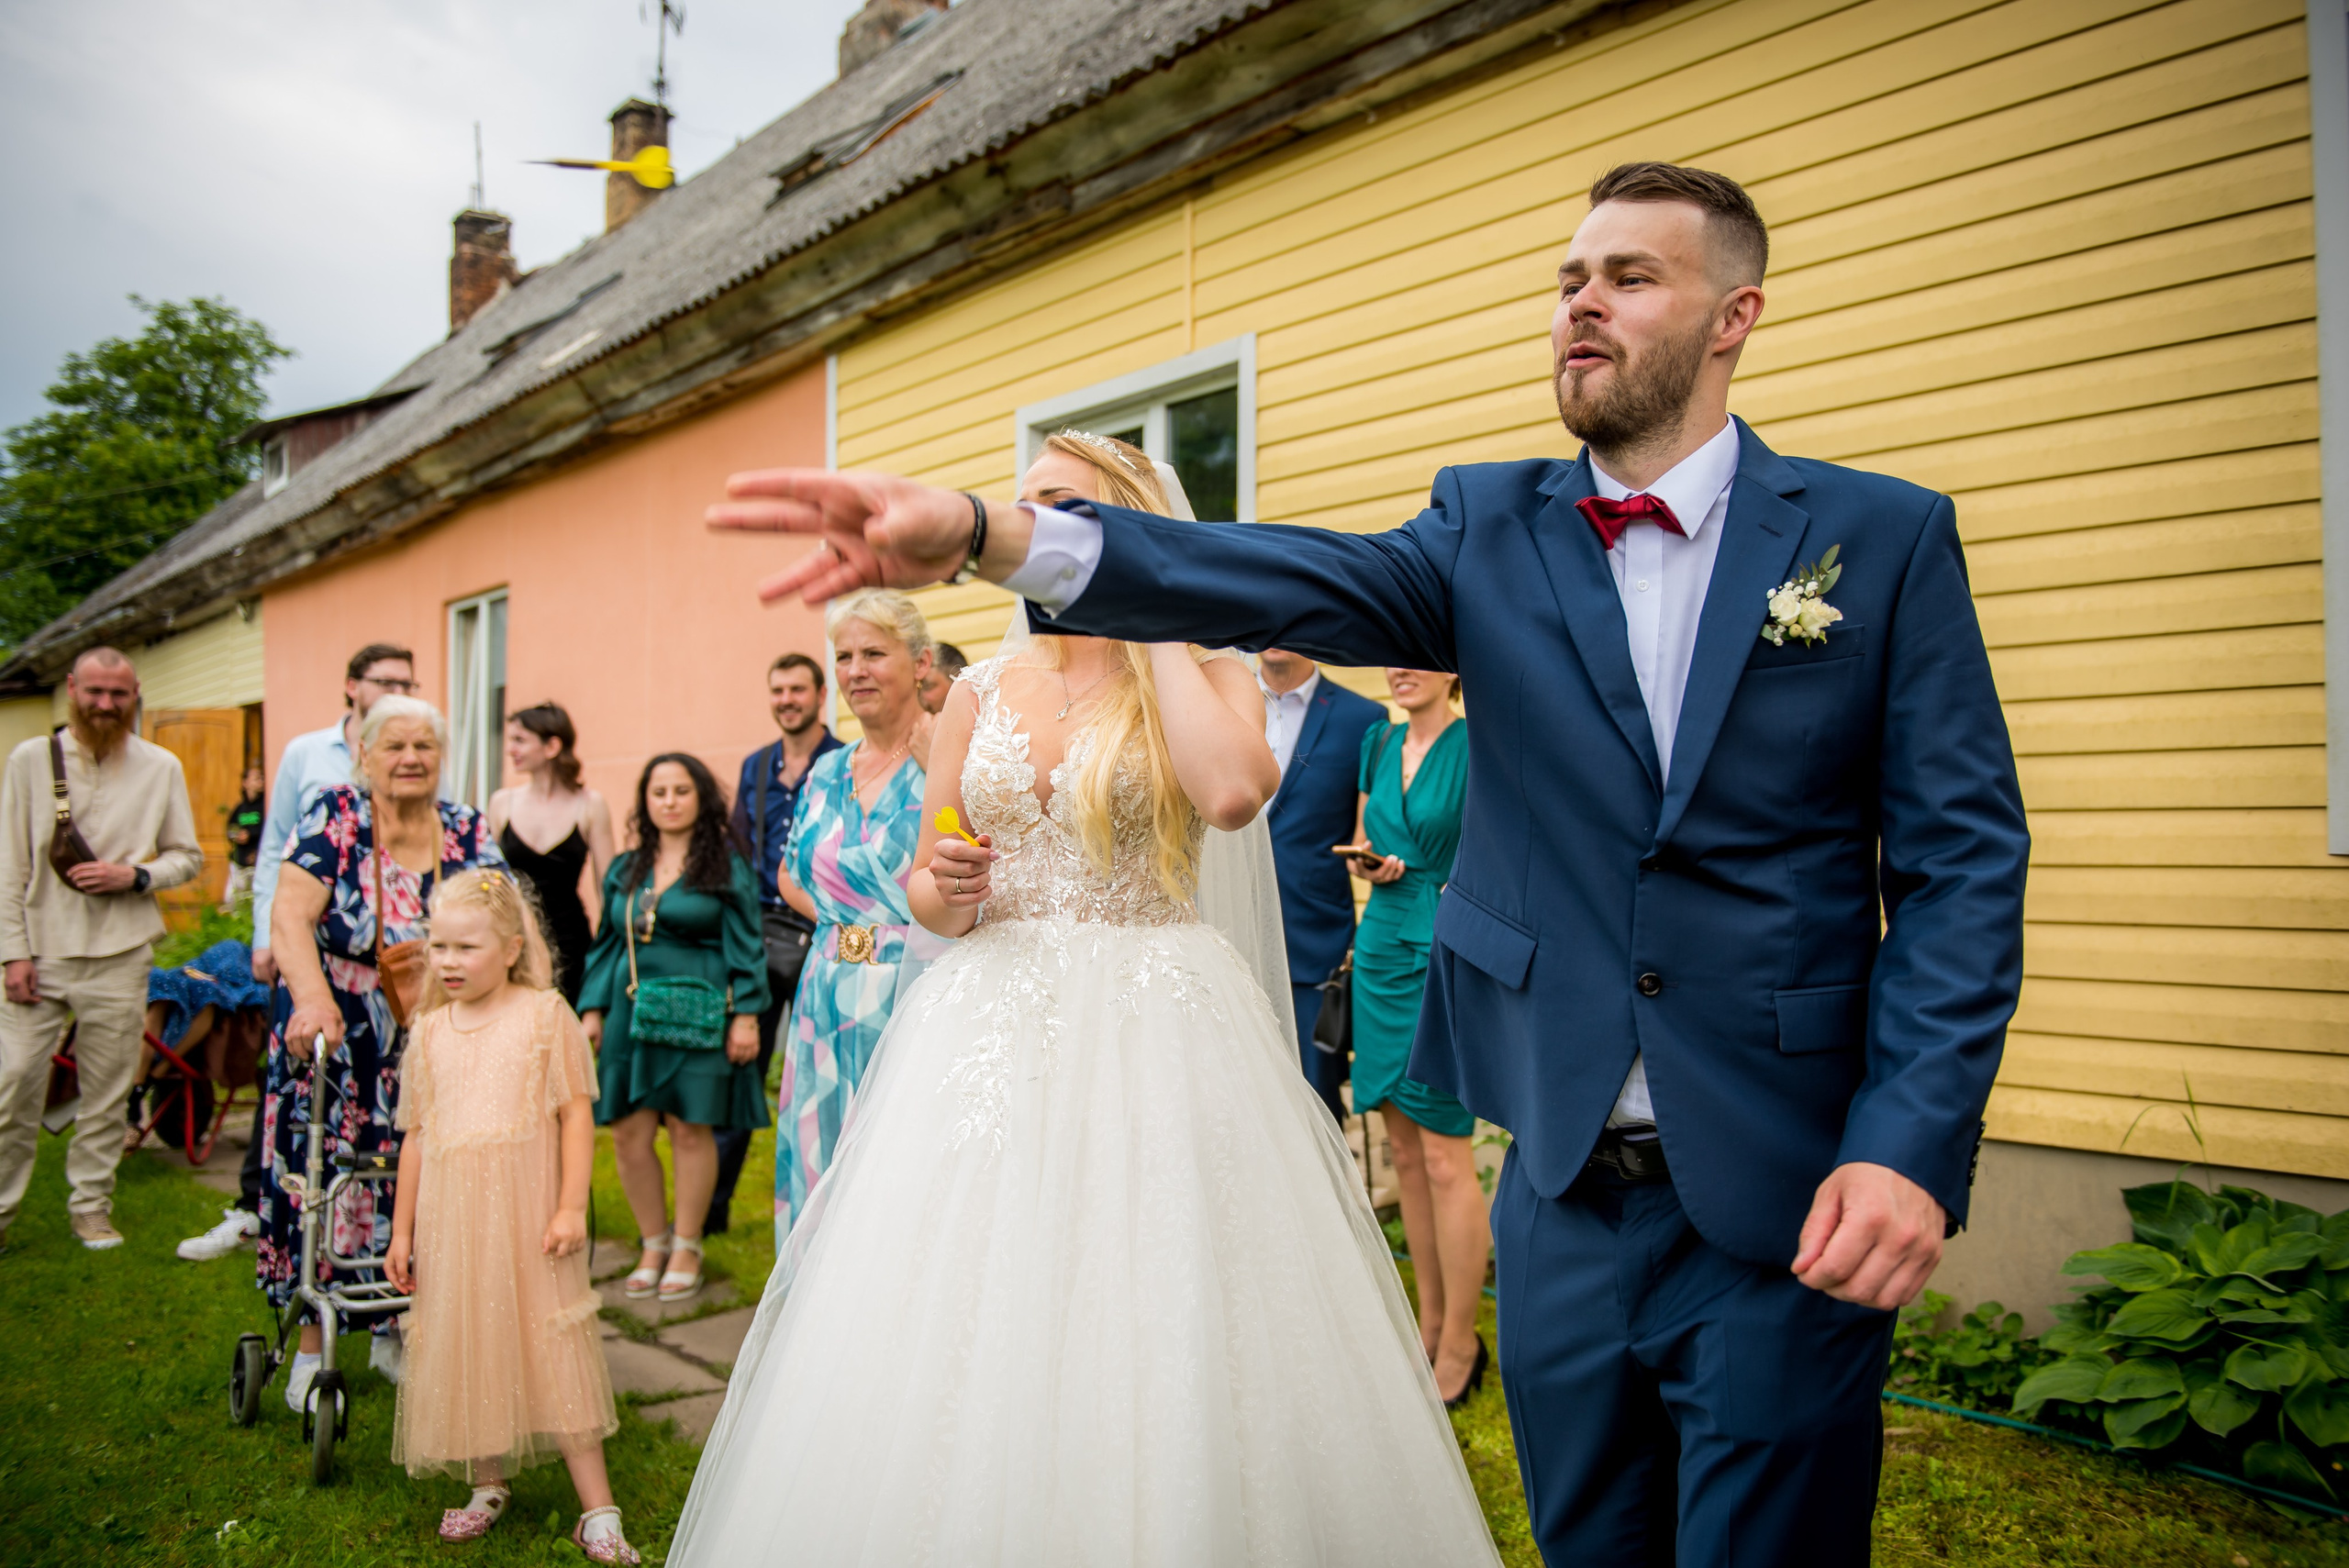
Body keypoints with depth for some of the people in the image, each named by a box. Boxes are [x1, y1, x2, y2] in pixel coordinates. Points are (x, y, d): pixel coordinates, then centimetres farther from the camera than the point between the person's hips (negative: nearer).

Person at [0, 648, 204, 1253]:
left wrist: (134, 876, -11)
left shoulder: (161, 768, 5)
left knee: (108, 1090, 7)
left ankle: (91, 1204, 21)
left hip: (119, 954, 1)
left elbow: (188, 857, 9)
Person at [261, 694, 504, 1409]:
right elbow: (291, 914, -19)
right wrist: (313, 996, -35)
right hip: (333, 1041, -2)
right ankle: (312, 1343, 19)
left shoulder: (467, 831, 1)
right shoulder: (333, 815, -8)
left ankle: (392, 1333, 24)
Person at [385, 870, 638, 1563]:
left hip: (528, 1218, -4)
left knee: (552, 1348, -1)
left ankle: (597, 1511, 7)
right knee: (464, 1347, 11)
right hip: (450, 1222, 4)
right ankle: (488, 1484, 32)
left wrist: (571, 1206, -12)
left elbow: (576, 1113, -6)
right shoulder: (430, 1032, 7)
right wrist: (402, 1229, 12)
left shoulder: (545, 1014, -4)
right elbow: (415, 1134, 12)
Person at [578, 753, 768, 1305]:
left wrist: (746, 1015, -8)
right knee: (628, 1133, 2)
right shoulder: (625, 870, 13)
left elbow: (744, 945, -2)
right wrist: (592, 1009, 9)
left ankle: (686, 1249, 16)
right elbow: (606, 944, 17)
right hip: (632, 1013, 4)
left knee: (689, 1130, 0)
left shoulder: (726, 865, 1)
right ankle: (653, 1244, 20)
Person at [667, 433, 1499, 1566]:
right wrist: (948, 894, -10)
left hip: (1155, 1034, -3)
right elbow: (927, 891, 13)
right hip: (992, 1030, 3)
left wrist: (1156, 631, -11)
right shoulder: (981, 692, 10)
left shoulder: (1206, 680, 1)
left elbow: (1233, 793, -23)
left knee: (1158, 1344, 0)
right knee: (961, 1363, 5)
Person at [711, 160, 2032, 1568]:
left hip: (1788, 1203, -2)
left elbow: (1963, 858, -5)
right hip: (1565, 1190, 3)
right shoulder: (1493, 529, 2)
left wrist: (1912, 1146, -16)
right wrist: (980, 534, -29)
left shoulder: (1886, 536, -2)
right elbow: (1286, 584, -15)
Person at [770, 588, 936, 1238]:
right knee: (828, 1163, 13)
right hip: (831, 1003, 6)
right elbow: (792, 876, 24)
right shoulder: (827, 771, 12)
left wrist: (933, 764, -24)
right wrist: (838, 918, 7)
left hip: (918, 993, -6)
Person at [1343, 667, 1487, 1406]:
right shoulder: (1378, 743, 12)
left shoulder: (1478, 746, -7)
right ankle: (1429, 1324, 24)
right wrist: (1369, 864, -1)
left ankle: (1459, 1347, 9)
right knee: (1404, 1151, 11)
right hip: (1382, 949, 7)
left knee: (1445, 1158, -4)